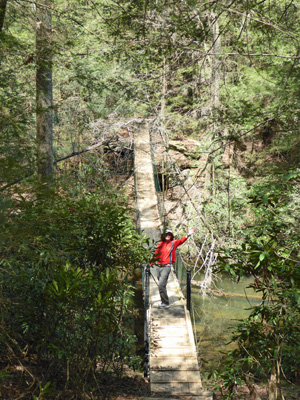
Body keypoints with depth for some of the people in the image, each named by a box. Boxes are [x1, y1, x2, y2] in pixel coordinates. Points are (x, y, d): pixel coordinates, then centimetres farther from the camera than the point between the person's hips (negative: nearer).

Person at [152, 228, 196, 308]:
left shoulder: (173, 243, 4)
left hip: (166, 267, -4)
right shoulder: (160, 244, 10)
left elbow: (181, 241, -11)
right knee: (161, 285, 13)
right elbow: (155, 255, 14)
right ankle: (164, 301, 27)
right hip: (158, 266, 4)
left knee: (161, 285, -14)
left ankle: (166, 303, -4)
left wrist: (188, 235, -27)